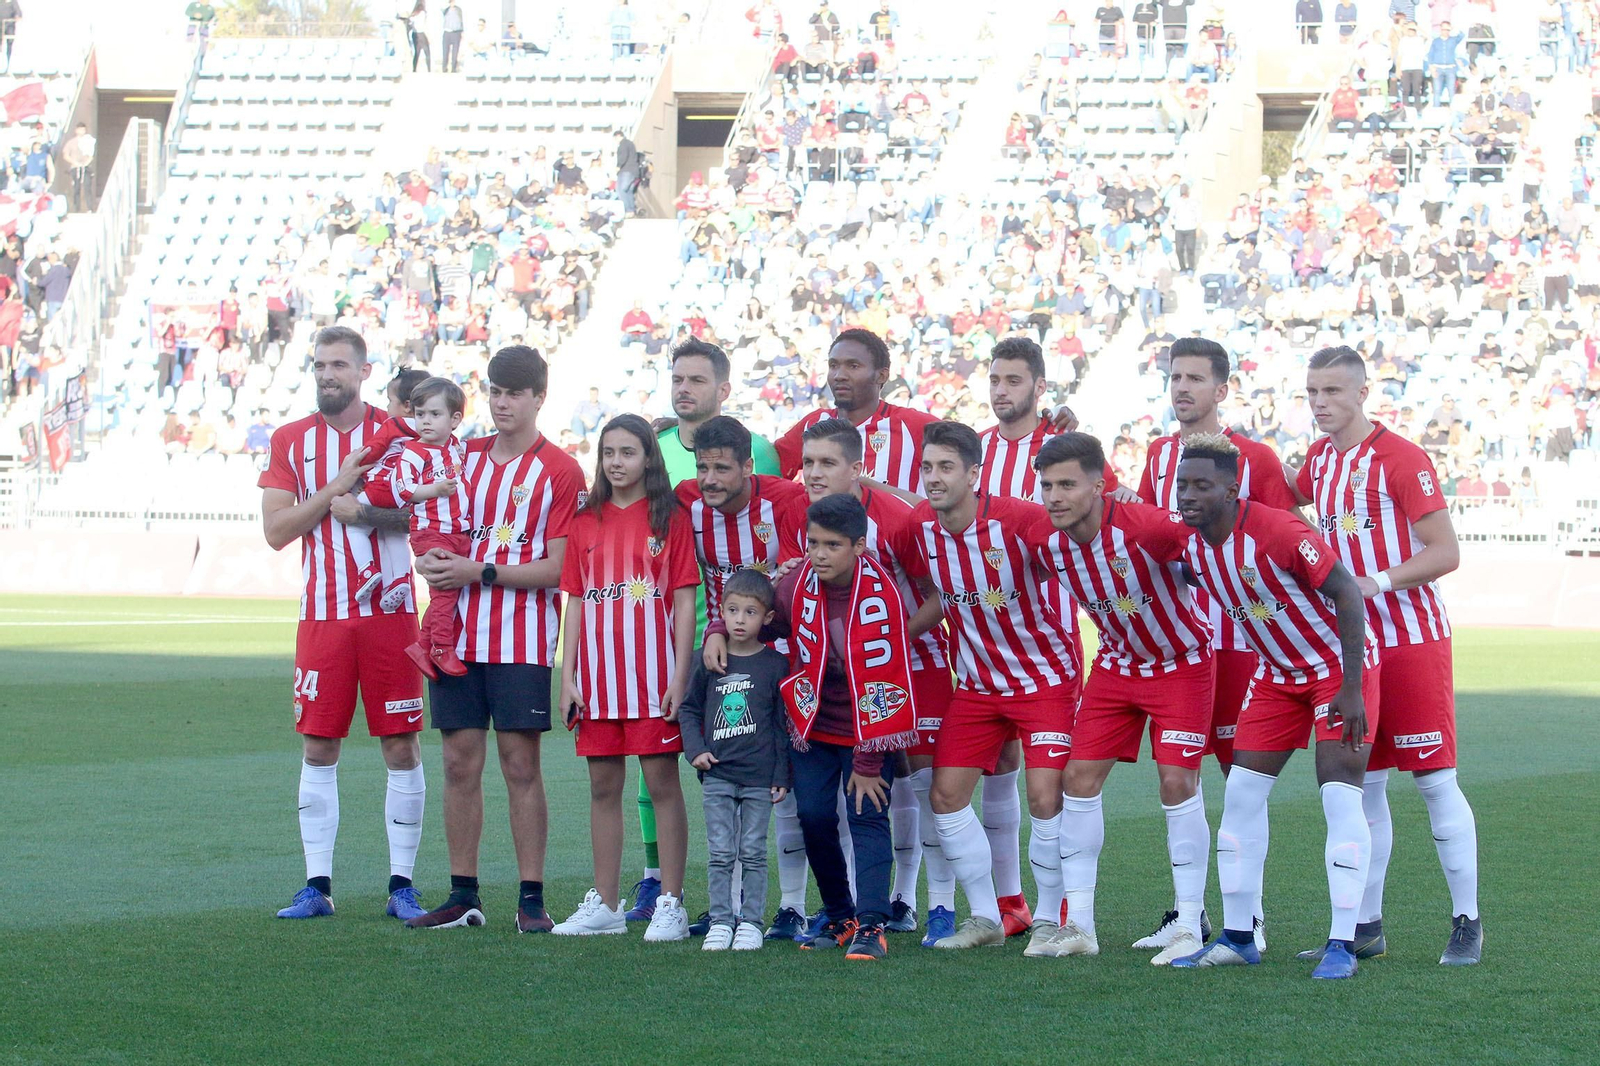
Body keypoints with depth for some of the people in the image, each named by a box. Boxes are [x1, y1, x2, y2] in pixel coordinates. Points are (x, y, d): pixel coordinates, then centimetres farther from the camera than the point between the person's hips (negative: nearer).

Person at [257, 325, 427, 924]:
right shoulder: (290, 441, 7)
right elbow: (276, 530, -1)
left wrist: (366, 512, -18)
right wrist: (336, 487, -11)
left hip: (388, 611, -1)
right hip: (322, 613, 2)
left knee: (401, 746, 0)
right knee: (318, 747, 3)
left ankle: (401, 885, 6)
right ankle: (317, 886, 9)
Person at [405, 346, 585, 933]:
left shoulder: (560, 471, -4)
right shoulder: (466, 456, 12)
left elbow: (558, 568, -9)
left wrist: (480, 572, -15)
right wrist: (433, 559, -2)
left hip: (523, 637, -5)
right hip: (460, 633, 5)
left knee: (521, 765, -3)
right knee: (460, 762, 5)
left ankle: (531, 899, 3)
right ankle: (463, 896, 12)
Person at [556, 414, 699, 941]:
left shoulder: (670, 518, 0)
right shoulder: (586, 522, 10)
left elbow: (684, 601, -2)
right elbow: (576, 602, 11)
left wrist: (680, 674, -9)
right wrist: (568, 676, 5)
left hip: (653, 674, -4)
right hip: (598, 675, 4)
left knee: (663, 782, -2)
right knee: (603, 786, 8)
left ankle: (671, 904, 2)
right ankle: (605, 904, 14)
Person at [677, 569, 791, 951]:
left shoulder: (775, 665, 0)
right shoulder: (710, 662, 5)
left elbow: (784, 724, 2)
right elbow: (688, 709, 13)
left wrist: (782, 776, -1)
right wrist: (695, 750, -1)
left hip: (760, 777, -1)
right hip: (717, 774, 2)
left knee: (753, 852, 3)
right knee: (720, 853, 1)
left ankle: (750, 922, 9)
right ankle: (720, 922, 5)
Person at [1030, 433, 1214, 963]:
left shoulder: (1146, 526, -32)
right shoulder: (1048, 543, -13)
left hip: (1182, 663, -6)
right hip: (1116, 664, 6)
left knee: (1178, 782, -13)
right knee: (1079, 777, 0)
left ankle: (1190, 927, -3)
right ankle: (1078, 925, 7)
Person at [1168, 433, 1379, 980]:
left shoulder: (1277, 531, -30)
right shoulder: (1191, 544, -9)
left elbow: (1347, 593, -26)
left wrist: (1352, 689, -26)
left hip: (1340, 664, -7)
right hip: (1277, 672, 7)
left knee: (1340, 795, -14)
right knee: (1242, 793, 3)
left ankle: (1341, 944, -11)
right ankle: (1237, 938, 11)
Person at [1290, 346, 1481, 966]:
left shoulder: (1401, 459, -12)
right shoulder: (1319, 461, 11)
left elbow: (1445, 552, -15)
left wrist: (1376, 582, -26)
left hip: (1412, 641, -7)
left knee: (1435, 780, -5)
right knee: (1364, 785, 8)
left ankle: (1466, 923, 1)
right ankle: (1365, 925, 13)